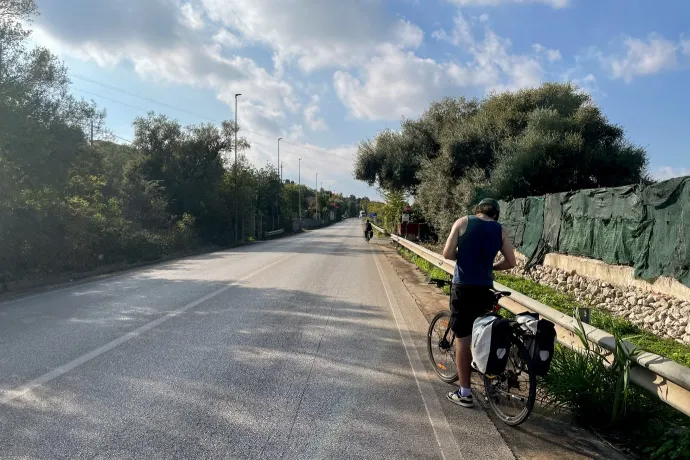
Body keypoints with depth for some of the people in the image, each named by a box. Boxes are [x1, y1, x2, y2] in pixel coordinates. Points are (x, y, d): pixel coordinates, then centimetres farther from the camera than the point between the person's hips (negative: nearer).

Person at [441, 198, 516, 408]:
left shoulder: (463, 222, -2)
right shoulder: (500, 230, 6)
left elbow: (448, 253, -8)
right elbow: (511, 262, 5)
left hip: (463, 287, -3)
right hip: (485, 288, 3)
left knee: (463, 339, 3)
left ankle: (464, 393, 9)